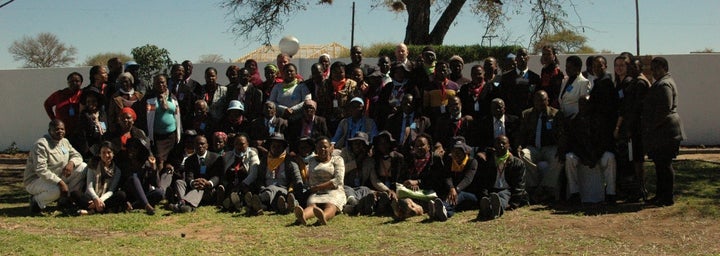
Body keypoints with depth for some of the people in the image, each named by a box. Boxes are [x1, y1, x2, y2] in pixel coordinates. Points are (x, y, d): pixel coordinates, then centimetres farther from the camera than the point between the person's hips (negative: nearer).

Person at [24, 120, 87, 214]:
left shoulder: (65, 142, 5)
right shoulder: (41, 145, -22)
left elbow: (77, 155, 8)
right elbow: (41, 170, -30)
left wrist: (71, 163, -18)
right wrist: (60, 182, -37)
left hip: (58, 177, 8)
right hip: (35, 181, -8)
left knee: (82, 167, -7)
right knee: (56, 189, -39)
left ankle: (68, 198, 2)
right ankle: (36, 201, -6)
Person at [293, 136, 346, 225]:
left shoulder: (337, 159, 14)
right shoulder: (311, 161, 25)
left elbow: (338, 180, -1)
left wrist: (317, 187, -6)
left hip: (334, 192, -2)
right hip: (315, 194, 2)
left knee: (330, 206, -38)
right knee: (312, 205, -35)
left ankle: (323, 216, -74)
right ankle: (302, 216, -71)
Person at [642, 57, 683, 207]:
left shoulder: (664, 85, -14)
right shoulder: (661, 83, 20)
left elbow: (665, 108, -22)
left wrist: (652, 125, -16)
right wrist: (650, 125, 18)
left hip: (665, 131, -11)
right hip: (661, 131, 11)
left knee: (664, 165, -6)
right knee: (661, 164, 14)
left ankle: (668, 198, 0)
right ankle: (661, 195, 20)